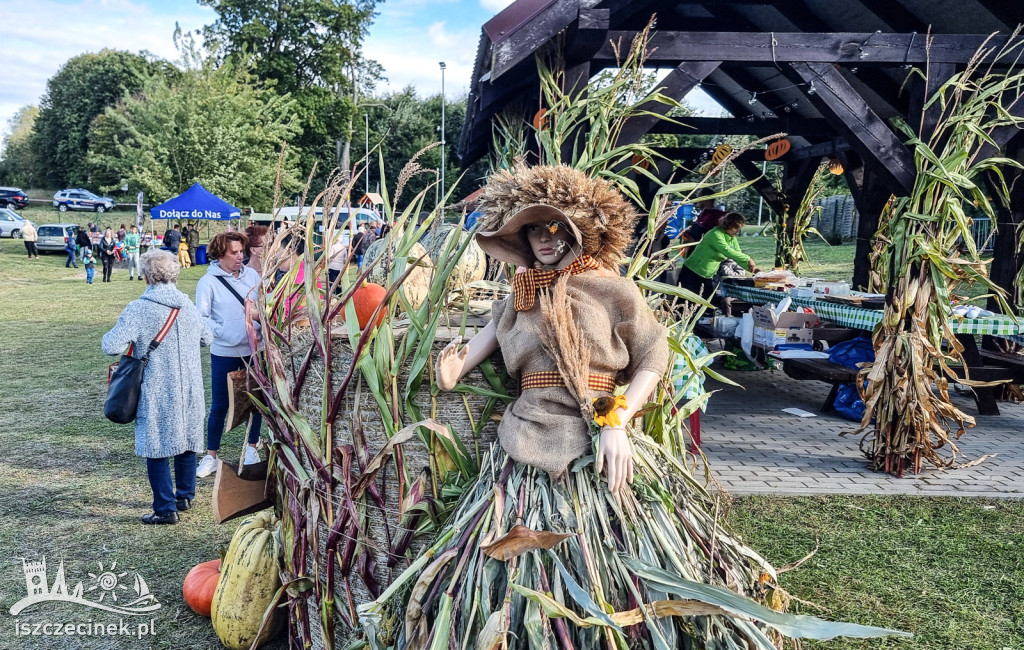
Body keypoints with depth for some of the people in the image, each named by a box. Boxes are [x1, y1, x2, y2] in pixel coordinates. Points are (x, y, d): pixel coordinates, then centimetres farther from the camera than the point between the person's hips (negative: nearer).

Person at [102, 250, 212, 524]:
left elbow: (111, 346, -20)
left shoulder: (138, 309, -15)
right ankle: (185, 496, 31)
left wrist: (110, 335, 3)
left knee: (156, 449, 5)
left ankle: (166, 508, 9)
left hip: (156, 393, -5)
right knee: (187, 441, 18)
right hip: (189, 390, 5)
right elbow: (207, 338, 15)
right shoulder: (188, 305, 3)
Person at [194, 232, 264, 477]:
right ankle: (210, 456, 17)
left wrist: (260, 324, -10)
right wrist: (224, 333, -19)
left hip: (254, 349, 3)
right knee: (219, 405, 5)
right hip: (224, 354, -3)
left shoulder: (251, 275, 1)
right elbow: (201, 317, -9)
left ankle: (252, 448, 30)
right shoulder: (208, 282, -9)